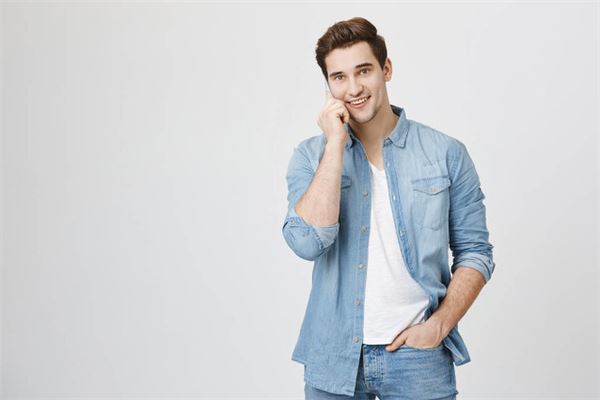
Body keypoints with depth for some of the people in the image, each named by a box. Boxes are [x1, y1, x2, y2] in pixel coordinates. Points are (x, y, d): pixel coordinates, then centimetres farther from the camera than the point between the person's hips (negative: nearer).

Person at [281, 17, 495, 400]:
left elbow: (475, 252, 3)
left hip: (419, 354, 0)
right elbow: (308, 242, -17)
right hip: (334, 358, 1)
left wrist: (440, 325, -9)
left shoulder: (447, 154, -2)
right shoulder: (311, 156, -1)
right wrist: (336, 145, -16)